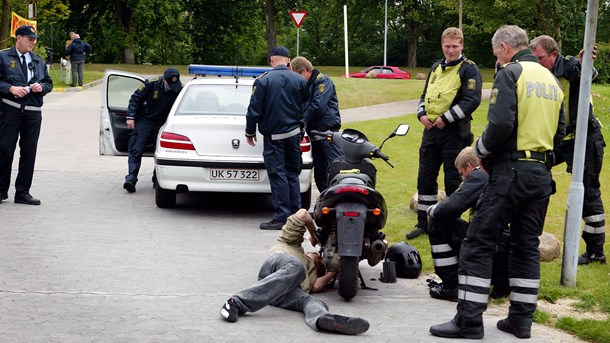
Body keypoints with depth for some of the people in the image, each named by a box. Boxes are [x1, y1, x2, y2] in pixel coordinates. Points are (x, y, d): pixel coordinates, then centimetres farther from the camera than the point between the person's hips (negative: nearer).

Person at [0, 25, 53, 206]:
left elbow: (49, 83, 21)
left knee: (29, 153, 5)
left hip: (33, 112, 5)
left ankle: (23, 192, 12)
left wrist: (42, 87, -1)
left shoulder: (38, 61, 17)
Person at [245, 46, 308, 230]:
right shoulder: (300, 81, 1)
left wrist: (250, 132, 4)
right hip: (294, 133, 4)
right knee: (292, 174, 13)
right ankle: (296, 214, 13)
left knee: (277, 175, -3)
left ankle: (282, 217, -7)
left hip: (273, 136, -4)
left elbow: (254, 110, -8)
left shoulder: (263, 81, -10)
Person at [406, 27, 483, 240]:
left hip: (455, 132, -6)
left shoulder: (469, 69, -6)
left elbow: (472, 100, -16)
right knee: (425, 178, 9)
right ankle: (424, 223, 17)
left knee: (453, 181, 1)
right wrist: (422, 114, 3)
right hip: (431, 129, 7)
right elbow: (426, 94, 23)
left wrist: (446, 119, -18)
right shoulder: (436, 67, 15)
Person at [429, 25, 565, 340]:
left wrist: (481, 149, -3)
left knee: (478, 245, -4)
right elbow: (560, 130, 16)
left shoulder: (510, 74, -9)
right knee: (527, 246, 13)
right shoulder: (552, 79, 14)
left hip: (510, 172, -7)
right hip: (542, 174, 7)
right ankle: (521, 319, 15)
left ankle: (469, 320, -6)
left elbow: (500, 124, -19)